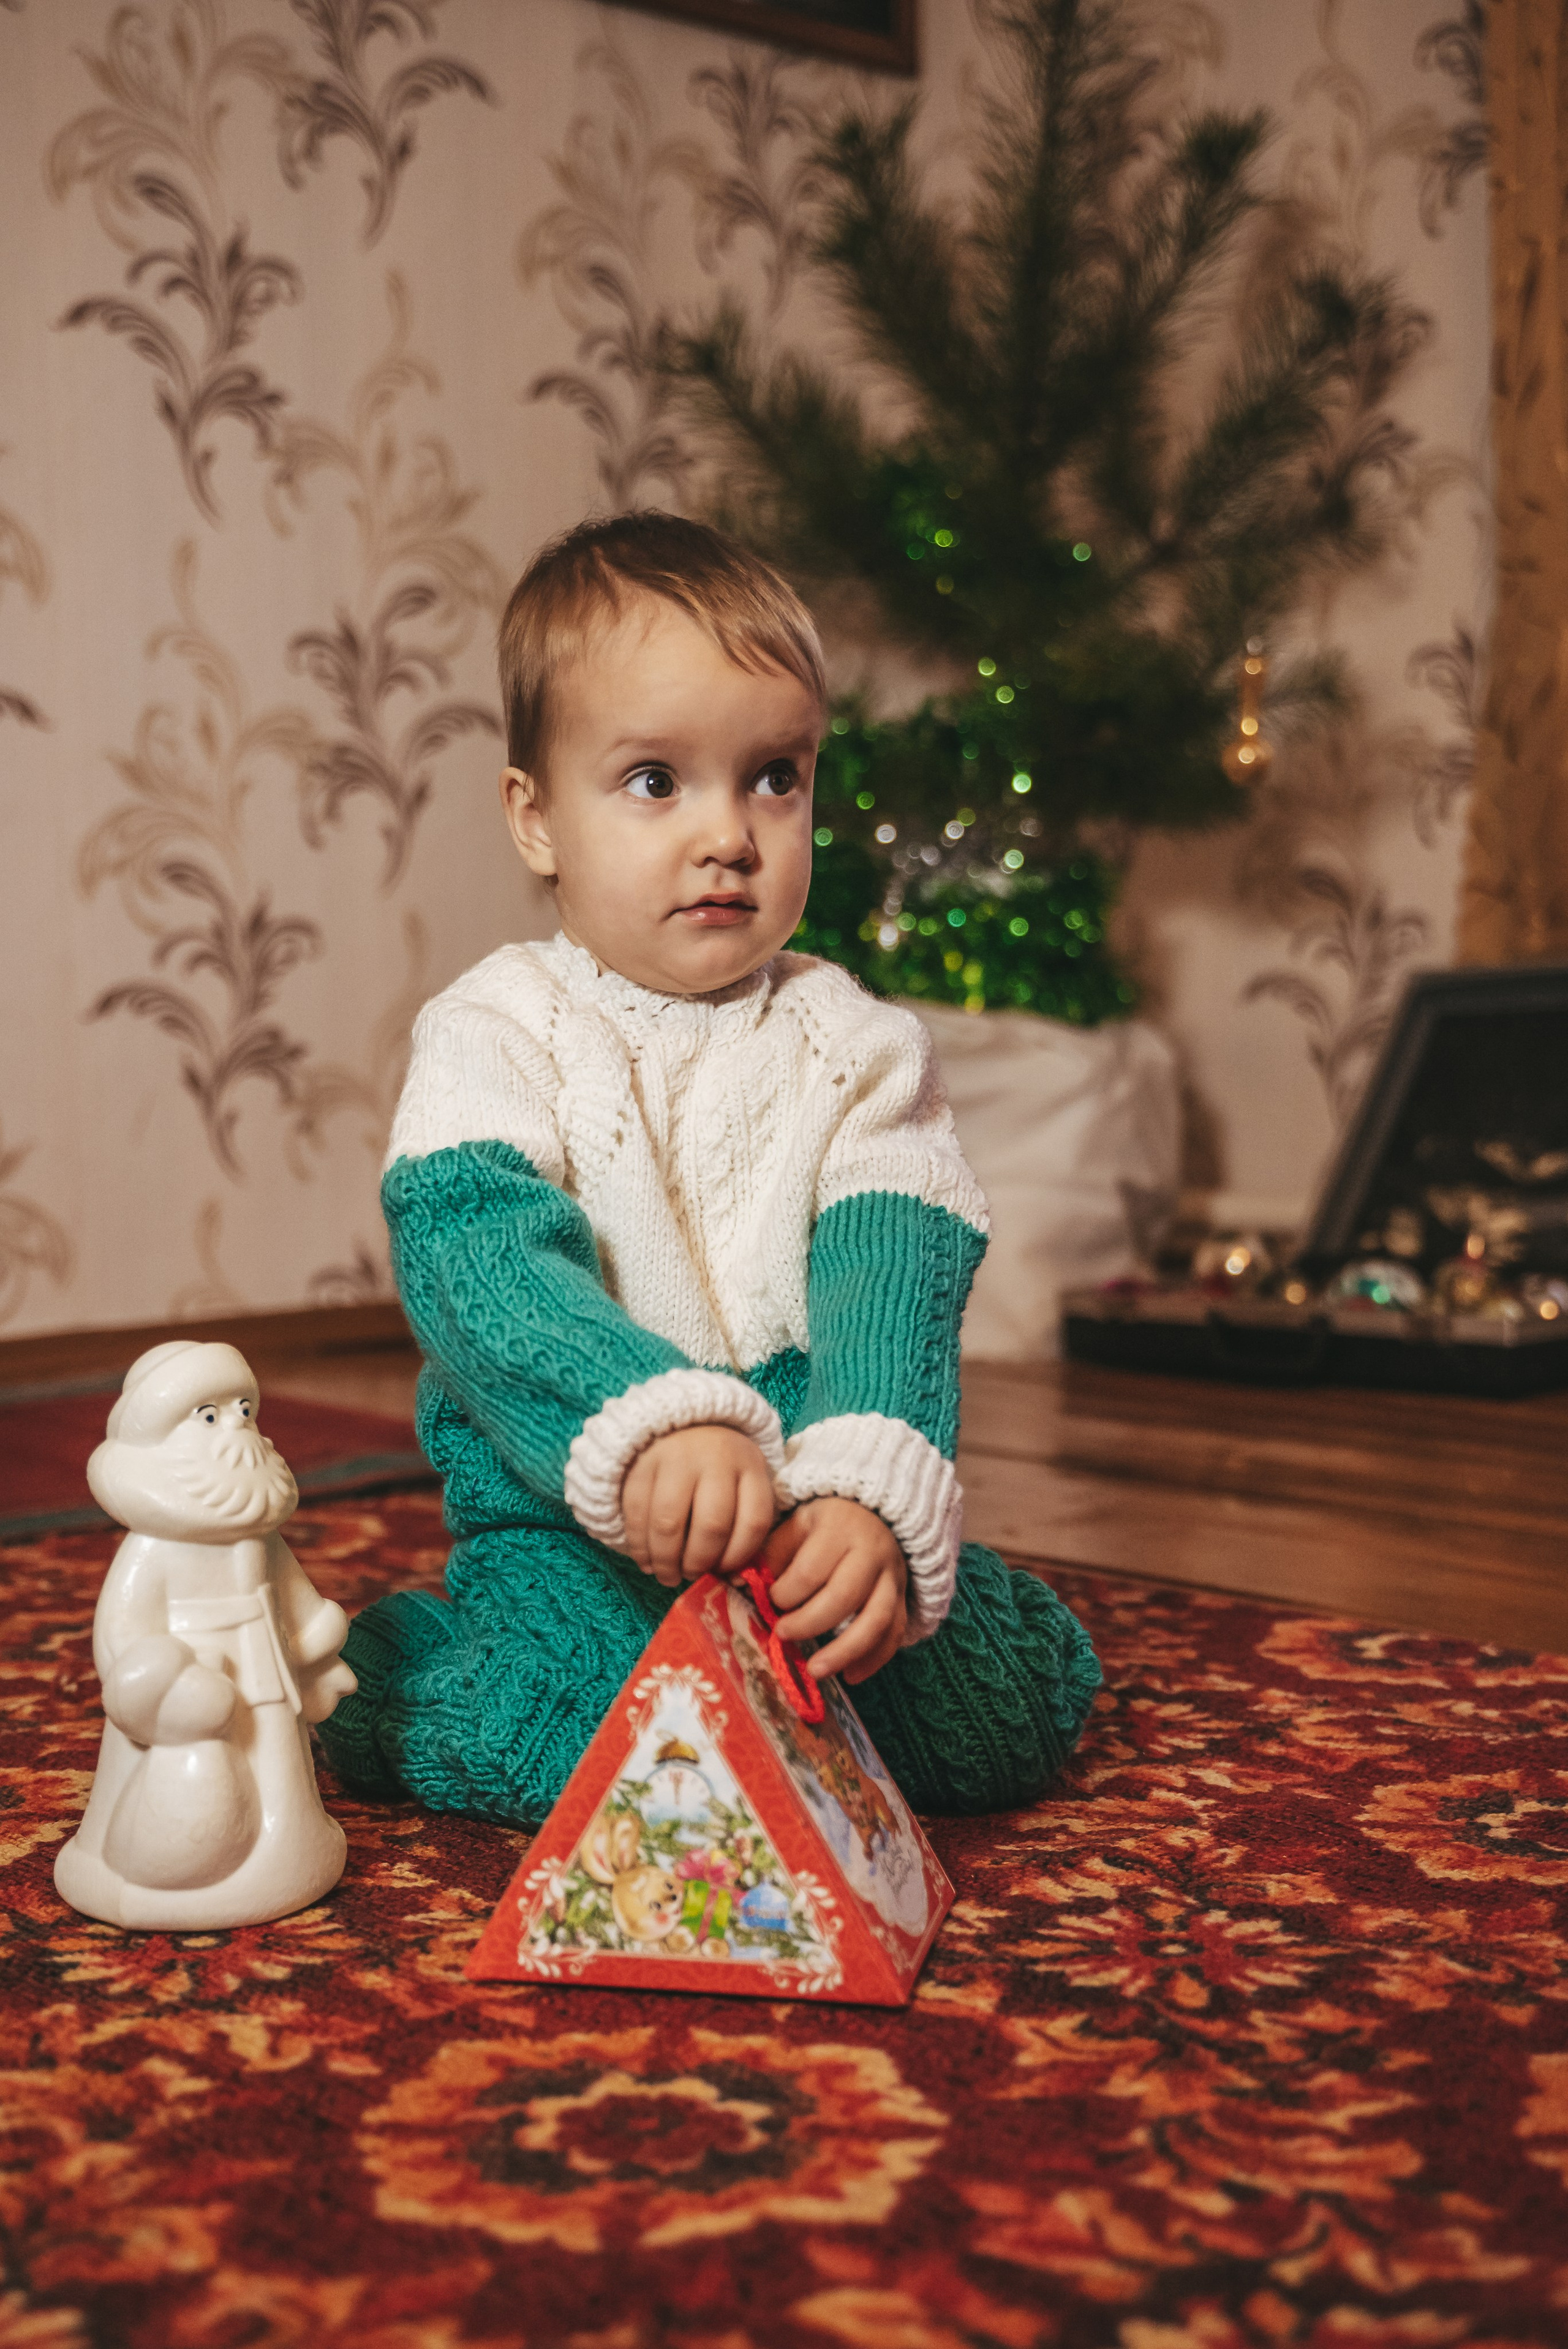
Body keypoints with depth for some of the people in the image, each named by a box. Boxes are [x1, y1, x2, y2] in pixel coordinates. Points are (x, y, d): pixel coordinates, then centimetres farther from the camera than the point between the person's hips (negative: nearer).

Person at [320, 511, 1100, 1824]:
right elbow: (480, 1260, -22)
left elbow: (891, 1286, -12)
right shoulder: (496, 1034, -4)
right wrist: (647, 1423, -42)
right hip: (568, 1527, -3)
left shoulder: (857, 1045, 2)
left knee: (1028, 1693, -14)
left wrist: (871, 1496, -33)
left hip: (818, 1513, 3)